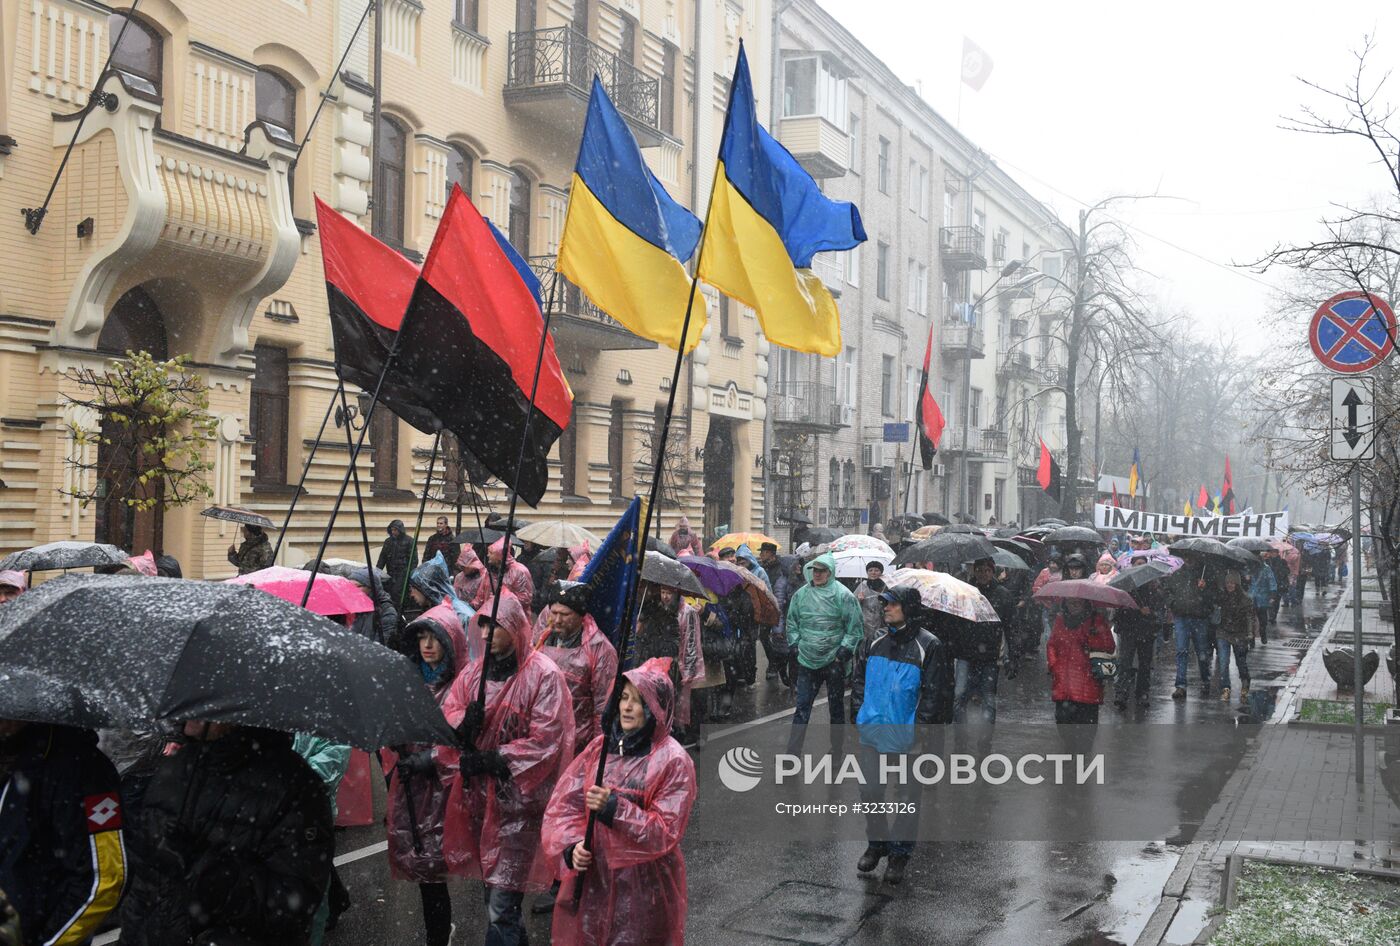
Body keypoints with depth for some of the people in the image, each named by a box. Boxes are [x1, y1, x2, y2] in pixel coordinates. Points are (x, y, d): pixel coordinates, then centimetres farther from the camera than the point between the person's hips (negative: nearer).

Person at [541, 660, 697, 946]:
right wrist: (572, 845, -13)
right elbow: (564, 803, 4)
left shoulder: (673, 762, -9)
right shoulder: (600, 746, 5)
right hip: (590, 877, 4)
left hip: (642, 885, -4)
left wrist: (614, 808, -24)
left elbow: (666, 832, -14)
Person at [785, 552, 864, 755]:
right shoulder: (801, 594, 3)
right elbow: (792, 622, 14)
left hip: (833, 662, -3)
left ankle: (836, 749, 25)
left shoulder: (843, 595, -9)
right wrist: (794, 645, 5)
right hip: (807, 661, 3)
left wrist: (844, 650, -11)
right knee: (802, 706, 4)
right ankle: (792, 751, 6)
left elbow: (855, 627, -5)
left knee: (836, 707, 11)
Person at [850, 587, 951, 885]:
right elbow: (858, 678, 16)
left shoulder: (929, 646, -8)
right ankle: (876, 844, 27)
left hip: (905, 736, -5)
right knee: (870, 791, 10)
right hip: (872, 731, 5)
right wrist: (859, 713, 8)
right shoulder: (875, 641, 7)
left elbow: (934, 692, -8)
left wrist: (921, 727, -12)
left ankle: (899, 854, 17)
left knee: (906, 796, 5)